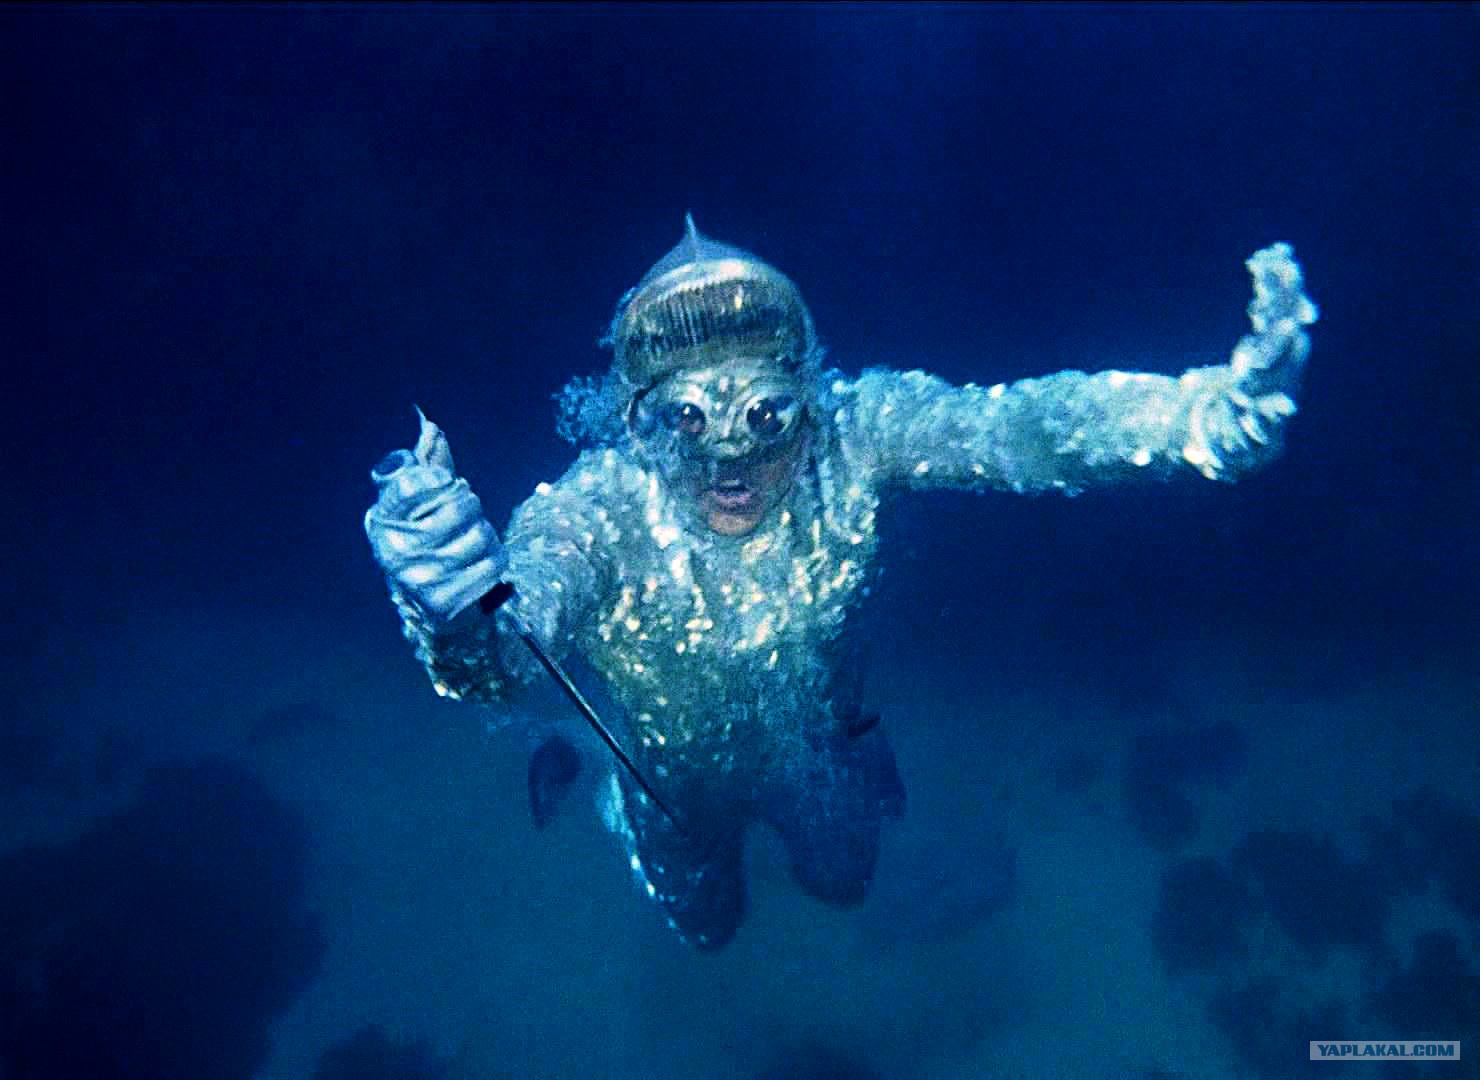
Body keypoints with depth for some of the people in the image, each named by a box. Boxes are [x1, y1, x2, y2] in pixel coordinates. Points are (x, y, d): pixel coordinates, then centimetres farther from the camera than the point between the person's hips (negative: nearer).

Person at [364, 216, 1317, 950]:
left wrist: (1213, 409, -63)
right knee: (708, 926, 31)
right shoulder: (595, 513, -40)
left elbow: (1018, 425, -46)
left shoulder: (848, 436, -35)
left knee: (843, 881, 33)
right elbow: (502, 655, -56)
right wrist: (458, 623, -80)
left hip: (814, 753, 2)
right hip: (678, 779, -1)